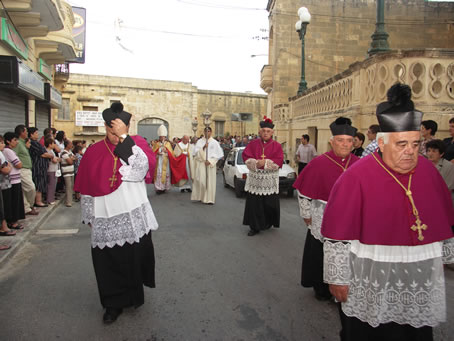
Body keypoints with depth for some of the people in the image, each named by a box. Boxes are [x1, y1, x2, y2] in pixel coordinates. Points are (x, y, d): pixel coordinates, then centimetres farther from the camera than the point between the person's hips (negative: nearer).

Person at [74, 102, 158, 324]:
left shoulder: (137, 143, -1)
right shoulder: (94, 152, 4)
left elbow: (142, 168, -21)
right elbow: (87, 187, 8)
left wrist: (124, 138, -21)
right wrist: (89, 217, 10)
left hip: (135, 219, -1)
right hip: (105, 221, 2)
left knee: (135, 258, 8)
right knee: (108, 262, 7)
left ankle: (134, 295, 34)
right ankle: (114, 303, 26)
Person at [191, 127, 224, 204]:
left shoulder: (214, 142, 5)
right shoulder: (200, 141, 7)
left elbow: (218, 154, 1)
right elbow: (196, 152, -1)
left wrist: (210, 161, -9)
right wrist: (203, 148, -17)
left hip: (210, 164, 0)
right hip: (201, 163, 0)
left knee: (210, 180, -2)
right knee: (200, 180, -6)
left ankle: (209, 198, 2)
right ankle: (200, 196, 6)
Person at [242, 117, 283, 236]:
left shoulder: (277, 145, 2)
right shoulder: (253, 143, 6)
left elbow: (279, 161, -7)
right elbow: (246, 156, -2)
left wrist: (265, 162, -17)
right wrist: (256, 163, -18)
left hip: (270, 180, -1)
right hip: (254, 179, 1)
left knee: (269, 203, 4)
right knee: (254, 203, 0)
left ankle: (268, 223, 28)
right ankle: (254, 226, 10)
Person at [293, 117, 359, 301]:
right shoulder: (319, 163, -14)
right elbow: (304, 191, -6)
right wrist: (307, 215, -2)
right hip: (323, 222, -3)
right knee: (321, 255, 12)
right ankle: (321, 288, 35)